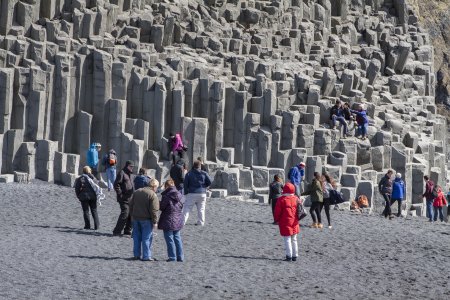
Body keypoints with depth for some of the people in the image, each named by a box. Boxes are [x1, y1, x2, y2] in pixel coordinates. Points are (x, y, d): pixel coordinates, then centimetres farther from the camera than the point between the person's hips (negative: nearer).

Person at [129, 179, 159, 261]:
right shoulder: (153, 195, -14)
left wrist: (132, 215, 21)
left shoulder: (137, 192, 9)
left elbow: (131, 204, 14)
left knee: (137, 237, 14)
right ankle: (146, 256, 1)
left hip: (136, 218, 6)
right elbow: (154, 210, -17)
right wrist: (155, 222, -10)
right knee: (147, 238, 0)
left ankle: (136, 255, 18)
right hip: (146, 220, -6)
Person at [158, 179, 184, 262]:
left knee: (169, 239, 1)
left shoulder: (166, 196, -16)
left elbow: (162, 207, -12)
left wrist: (159, 204, 8)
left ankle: (172, 257, 0)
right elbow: (181, 206, 10)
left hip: (168, 220, -7)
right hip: (178, 220, 7)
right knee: (177, 238, 14)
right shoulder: (178, 195, 4)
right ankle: (180, 257, 14)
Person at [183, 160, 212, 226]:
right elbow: (209, 182, 0)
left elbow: (185, 184, 0)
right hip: (202, 193, 2)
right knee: (201, 208, 10)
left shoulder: (189, 174, 0)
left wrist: (186, 193, 9)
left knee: (187, 208, -1)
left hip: (192, 194, -2)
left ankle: (183, 221, -11)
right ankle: (200, 222, 9)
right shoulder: (204, 173, 3)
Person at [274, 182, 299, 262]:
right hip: (294, 222, 5)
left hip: (285, 222, -5)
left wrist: (277, 220, 6)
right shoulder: (296, 199, 5)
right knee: (294, 239, 14)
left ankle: (289, 256, -7)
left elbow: (277, 211, -9)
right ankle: (295, 256, 16)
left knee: (287, 240, -3)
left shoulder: (281, 199, -11)